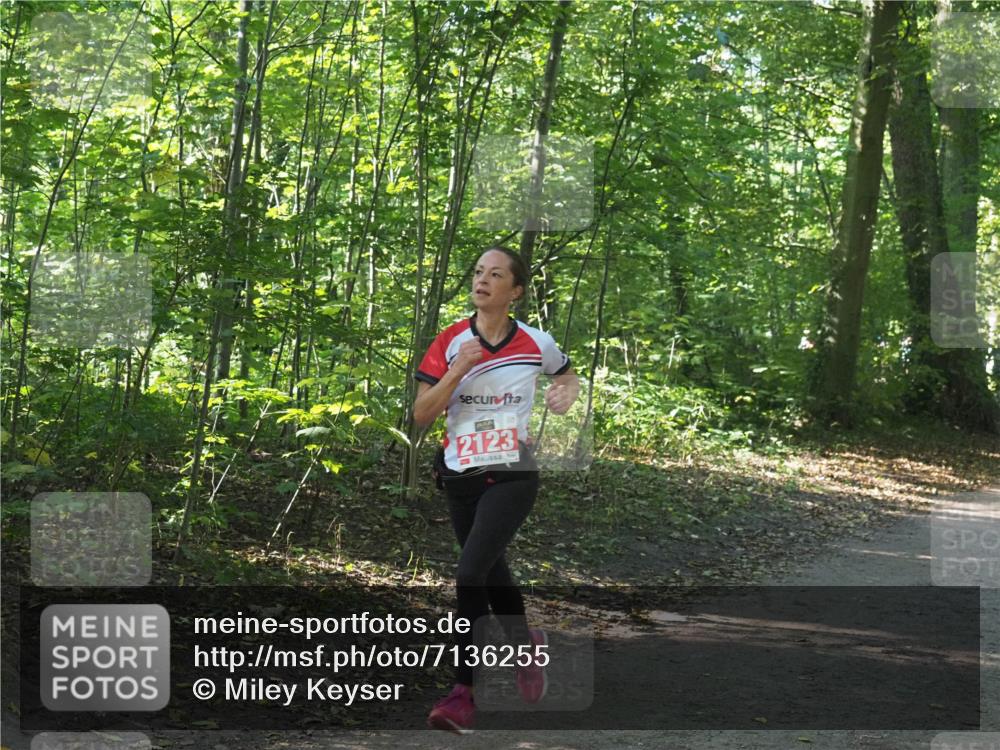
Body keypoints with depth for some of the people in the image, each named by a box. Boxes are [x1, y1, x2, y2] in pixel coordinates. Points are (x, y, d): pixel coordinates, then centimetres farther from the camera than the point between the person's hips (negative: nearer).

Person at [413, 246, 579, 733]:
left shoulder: (536, 344, -2)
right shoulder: (450, 342, -1)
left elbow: (567, 375, 20)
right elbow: (421, 415, -5)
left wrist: (566, 395, -2)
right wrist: (457, 371, -17)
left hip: (511, 477, -4)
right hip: (460, 478, 4)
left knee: (471, 573, -19)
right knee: (492, 573, 17)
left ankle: (463, 692, -15)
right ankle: (526, 644, 46)